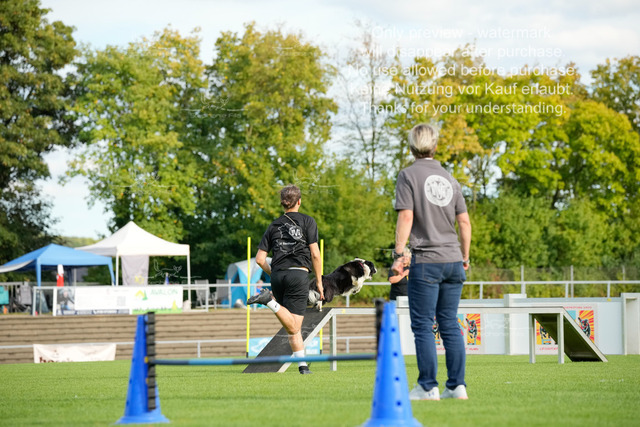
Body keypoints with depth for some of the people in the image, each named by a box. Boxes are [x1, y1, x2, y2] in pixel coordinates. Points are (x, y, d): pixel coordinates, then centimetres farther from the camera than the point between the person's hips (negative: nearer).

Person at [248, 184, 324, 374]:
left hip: (277, 275, 5)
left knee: (293, 328, 12)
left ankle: (302, 365, 2)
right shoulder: (307, 221, 5)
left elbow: (260, 259, 10)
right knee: (294, 327, -9)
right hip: (298, 273, -5)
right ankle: (269, 300, -28)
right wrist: (319, 282, 5)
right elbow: (315, 254, -2)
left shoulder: (273, 226, 15)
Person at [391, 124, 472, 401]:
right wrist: (465, 258, 21)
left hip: (426, 261, -5)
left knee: (423, 326, -1)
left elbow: (406, 217, -12)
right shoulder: (449, 178, 13)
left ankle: (428, 387, -3)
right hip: (453, 261, 5)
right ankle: (457, 385, 7)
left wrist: (398, 255, -11)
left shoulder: (408, 175, -3)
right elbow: (464, 222, 13)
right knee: (450, 324, 9)